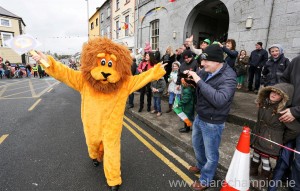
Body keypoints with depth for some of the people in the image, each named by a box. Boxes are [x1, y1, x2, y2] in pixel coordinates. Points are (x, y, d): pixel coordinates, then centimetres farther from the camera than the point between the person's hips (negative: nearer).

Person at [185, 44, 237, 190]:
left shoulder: (228, 77, -24)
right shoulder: (206, 71, -3)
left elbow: (219, 100, -37)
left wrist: (199, 81, -35)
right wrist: (189, 75, -9)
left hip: (212, 123, -8)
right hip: (199, 117, 8)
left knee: (210, 154, 13)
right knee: (197, 144, 27)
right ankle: (201, 166, 55)